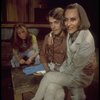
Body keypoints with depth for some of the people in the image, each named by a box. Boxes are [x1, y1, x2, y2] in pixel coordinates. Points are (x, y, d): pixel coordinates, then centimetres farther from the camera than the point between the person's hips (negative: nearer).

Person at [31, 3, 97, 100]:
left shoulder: (86, 40, -28)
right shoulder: (71, 34, -3)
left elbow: (76, 66, -21)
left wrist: (61, 74, -9)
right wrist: (60, 71, -3)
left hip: (81, 76, -6)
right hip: (71, 71, 6)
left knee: (48, 76, -14)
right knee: (51, 87, -15)